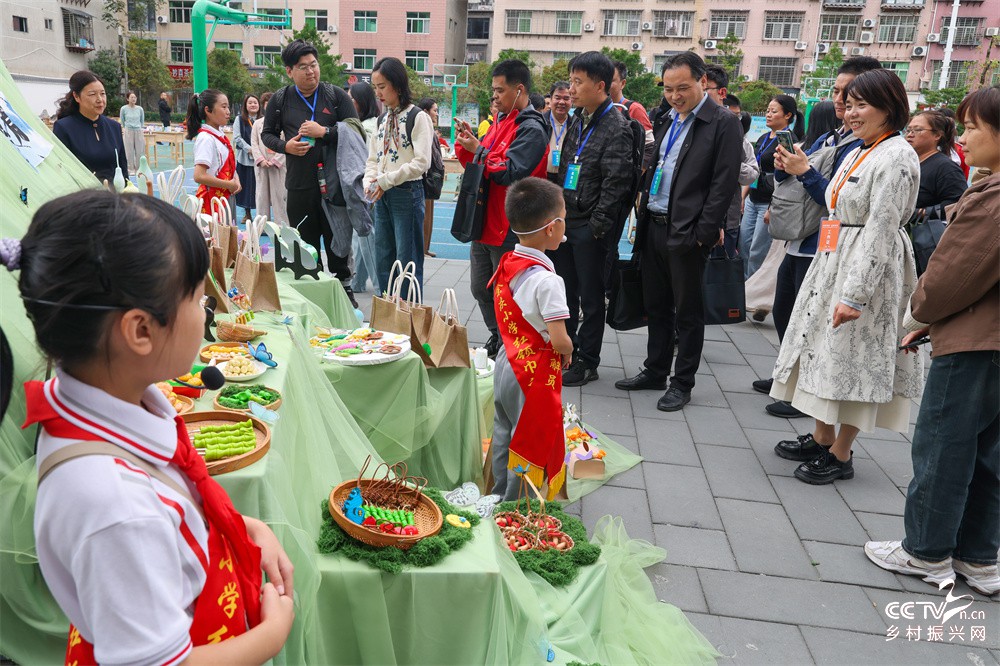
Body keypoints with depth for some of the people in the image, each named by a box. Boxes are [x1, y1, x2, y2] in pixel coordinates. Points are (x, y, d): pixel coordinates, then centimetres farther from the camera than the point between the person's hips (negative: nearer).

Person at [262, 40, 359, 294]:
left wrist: (325, 132, -15)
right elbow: (267, 134, 15)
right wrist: (285, 146, -6)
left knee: (337, 240, 9)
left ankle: (343, 285, 23)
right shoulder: (280, 99, 6)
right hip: (299, 185, 1)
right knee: (305, 244, 8)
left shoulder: (336, 95, 1)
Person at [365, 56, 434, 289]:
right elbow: (373, 159, 18)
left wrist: (385, 181, -17)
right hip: (382, 195, 8)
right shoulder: (382, 119, 14)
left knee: (407, 260, -4)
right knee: (383, 259, 12)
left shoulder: (418, 117, -9)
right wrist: (370, 183, -3)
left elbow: (421, 162, -17)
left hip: (407, 192, -8)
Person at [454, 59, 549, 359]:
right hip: (484, 221, 9)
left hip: (508, 229, -9)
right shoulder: (500, 121, 14)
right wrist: (467, 145, -2)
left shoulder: (531, 129, -13)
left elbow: (509, 173, -21)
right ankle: (496, 338, 35)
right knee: (480, 289, 18)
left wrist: (477, 150, -15)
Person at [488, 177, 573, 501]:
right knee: (531, 444, 7)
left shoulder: (506, 264, 0)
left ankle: (498, 498, 36)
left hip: (506, 362, 8)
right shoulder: (547, 280, -24)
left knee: (503, 436, 20)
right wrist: (567, 352, -5)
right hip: (534, 375, -8)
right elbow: (560, 342, -25)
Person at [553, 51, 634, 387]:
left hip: (591, 227, -7)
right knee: (564, 293, 14)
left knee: (590, 297, 4)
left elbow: (615, 183, -16)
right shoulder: (576, 121, 13)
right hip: (565, 221, 7)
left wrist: (598, 226, -18)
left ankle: (587, 362, 16)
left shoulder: (617, 129, -11)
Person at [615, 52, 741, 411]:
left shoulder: (723, 123, -8)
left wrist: (704, 233, -16)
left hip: (687, 233, -7)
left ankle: (682, 384, 15)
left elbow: (724, 183, -12)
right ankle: (655, 370, 29)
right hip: (653, 228, 7)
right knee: (656, 306, 16)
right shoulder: (664, 119, 14)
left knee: (688, 312, 4)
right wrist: (642, 216, 9)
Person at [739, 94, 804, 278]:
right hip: (752, 200, 8)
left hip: (770, 203, -8)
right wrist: (742, 197, 17)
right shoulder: (763, 138, 14)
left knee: (757, 253, -3)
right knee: (743, 246, 9)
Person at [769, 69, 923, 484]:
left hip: (869, 268, -9)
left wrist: (855, 294, -24)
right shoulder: (859, 152, 12)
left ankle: (840, 455, 13)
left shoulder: (896, 157, -16)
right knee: (824, 348, 14)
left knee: (853, 357, 0)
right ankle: (821, 438, 28)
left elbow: (881, 229, -22)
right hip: (835, 260, 9)